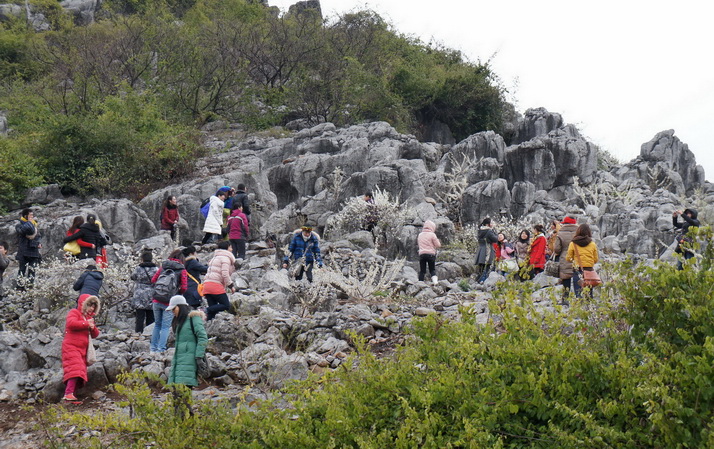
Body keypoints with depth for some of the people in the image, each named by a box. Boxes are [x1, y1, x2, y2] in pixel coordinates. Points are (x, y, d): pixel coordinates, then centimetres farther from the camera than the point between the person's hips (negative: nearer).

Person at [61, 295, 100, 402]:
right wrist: (87, 324, -13)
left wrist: (93, 327, -1)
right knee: (75, 369, -23)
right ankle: (68, 393, -29)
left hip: (82, 349, 9)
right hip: (71, 347, -9)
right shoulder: (74, 313, 2)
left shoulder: (89, 317, 26)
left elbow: (95, 335, 22)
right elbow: (71, 323, -21)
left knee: (80, 372, 1)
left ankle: (70, 393, 1)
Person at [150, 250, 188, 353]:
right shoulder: (182, 270, -3)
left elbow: (153, 280, 11)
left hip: (156, 301, 3)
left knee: (157, 324, 17)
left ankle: (153, 347, 19)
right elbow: (184, 288, -7)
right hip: (169, 302, -3)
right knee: (165, 326, 4)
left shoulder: (163, 266, 7)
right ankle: (161, 349, -2)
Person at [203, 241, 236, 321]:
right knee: (226, 305, -7)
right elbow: (225, 274, -12)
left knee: (213, 308, 6)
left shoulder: (214, 258, 27)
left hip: (206, 284, 9)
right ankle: (207, 311, -23)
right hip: (216, 285, -9)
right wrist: (231, 286, -5)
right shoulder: (225, 258, -2)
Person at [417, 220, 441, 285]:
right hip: (431, 254, -3)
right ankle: (435, 280, -13)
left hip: (421, 254, 3)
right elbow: (438, 245, -2)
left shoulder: (420, 235, 11)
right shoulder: (432, 235, -5)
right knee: (432, 270, 7)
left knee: (422, 271, 6)